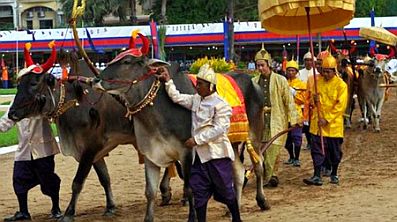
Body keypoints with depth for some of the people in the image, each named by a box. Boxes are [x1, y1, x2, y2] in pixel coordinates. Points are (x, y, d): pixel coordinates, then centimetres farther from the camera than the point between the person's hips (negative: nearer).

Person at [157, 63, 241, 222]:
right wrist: (168, 81, 9)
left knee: (225, 191, 4)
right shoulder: (196, 100, 11)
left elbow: (219, 129, -18)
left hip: (217, 154, -7)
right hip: (199, 155, 7)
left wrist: (197, 139, -19)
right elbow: (177, 98, 17)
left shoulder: (220, 105, -12)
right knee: (199, 191, 6)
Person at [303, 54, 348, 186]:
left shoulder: (341, 85, -9)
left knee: (335, 151, 9)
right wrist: (313, 100, -9)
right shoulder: (317, 81, 5)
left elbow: (340, 106, -13)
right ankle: (317, 176, -5)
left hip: (334, 124, -3)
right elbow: (311, 98, 16)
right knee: (317, 149, -4)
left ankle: (334, 174, 27)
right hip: (317, 122, 3)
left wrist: (327, 119, -17)